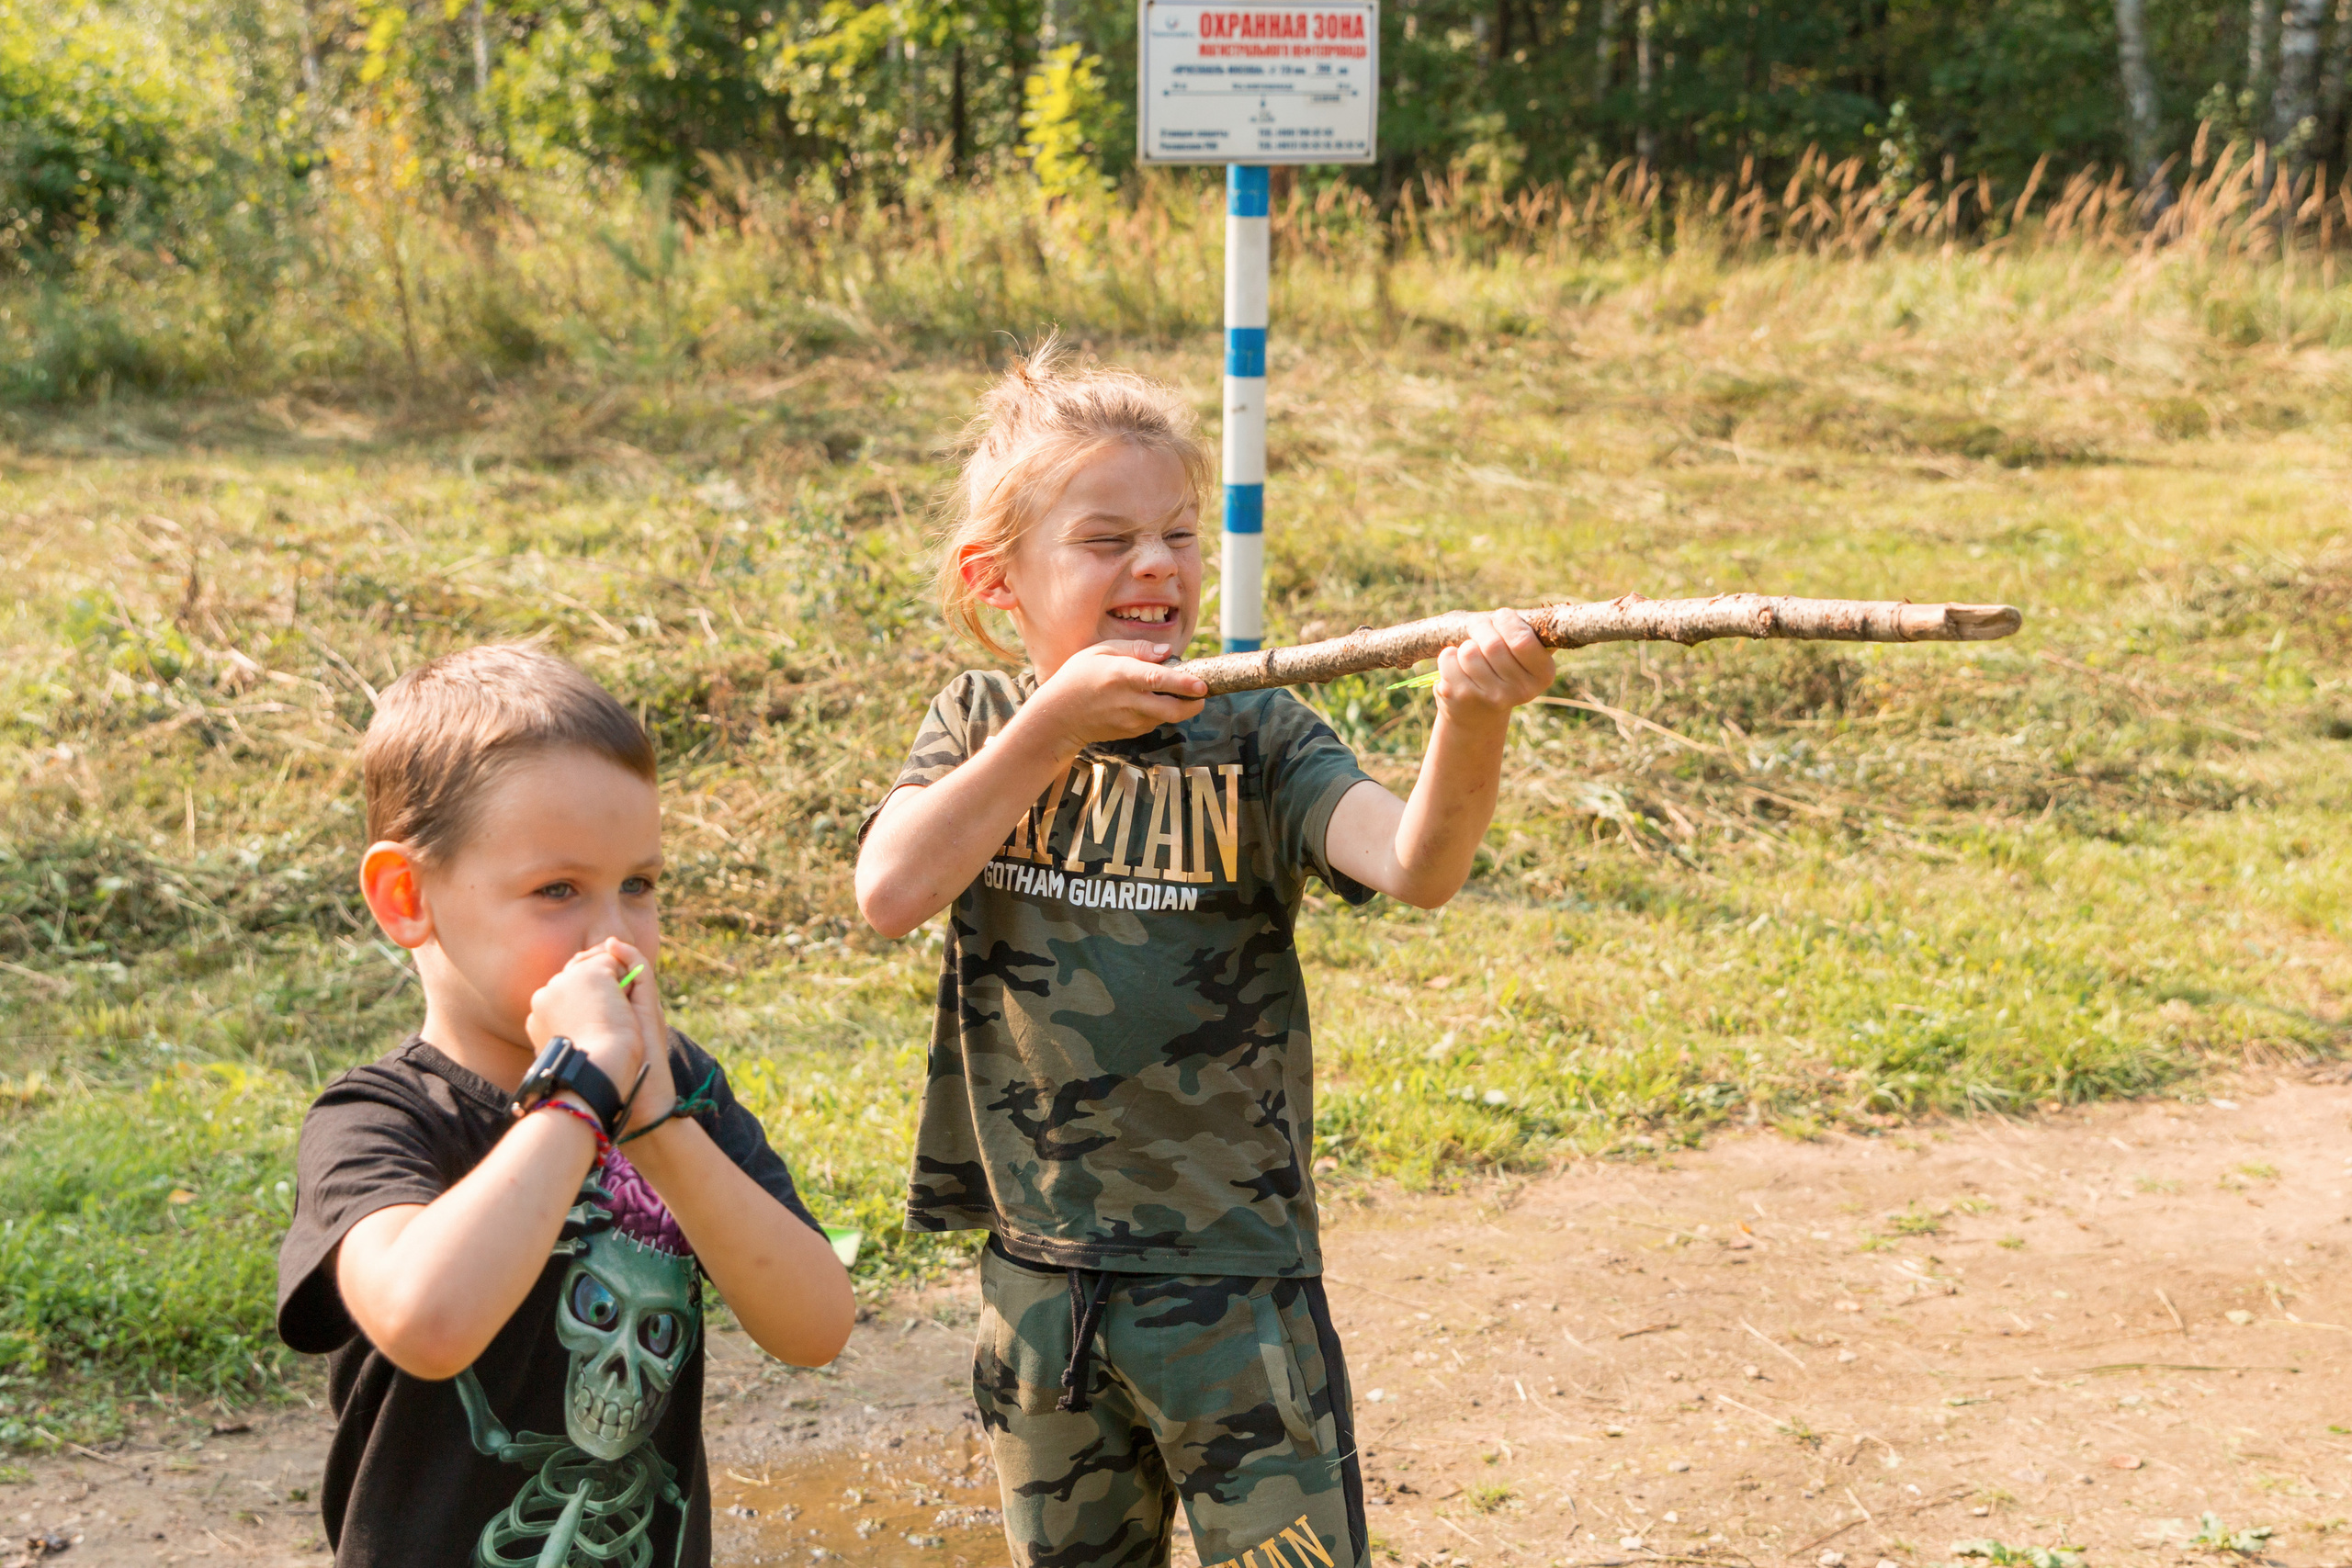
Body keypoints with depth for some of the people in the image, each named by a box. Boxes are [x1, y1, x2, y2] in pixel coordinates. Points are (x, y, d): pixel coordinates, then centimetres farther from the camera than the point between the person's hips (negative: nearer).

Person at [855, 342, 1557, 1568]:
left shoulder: (1255, 743, -8)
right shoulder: (979, 726, 1)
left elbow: (1417, 866, -25)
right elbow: (892, 893, -16)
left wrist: (1470, 725, -45)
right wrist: (1054, 723, -21)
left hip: (1234, 1281, -3)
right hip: (1038, 1281, 3)